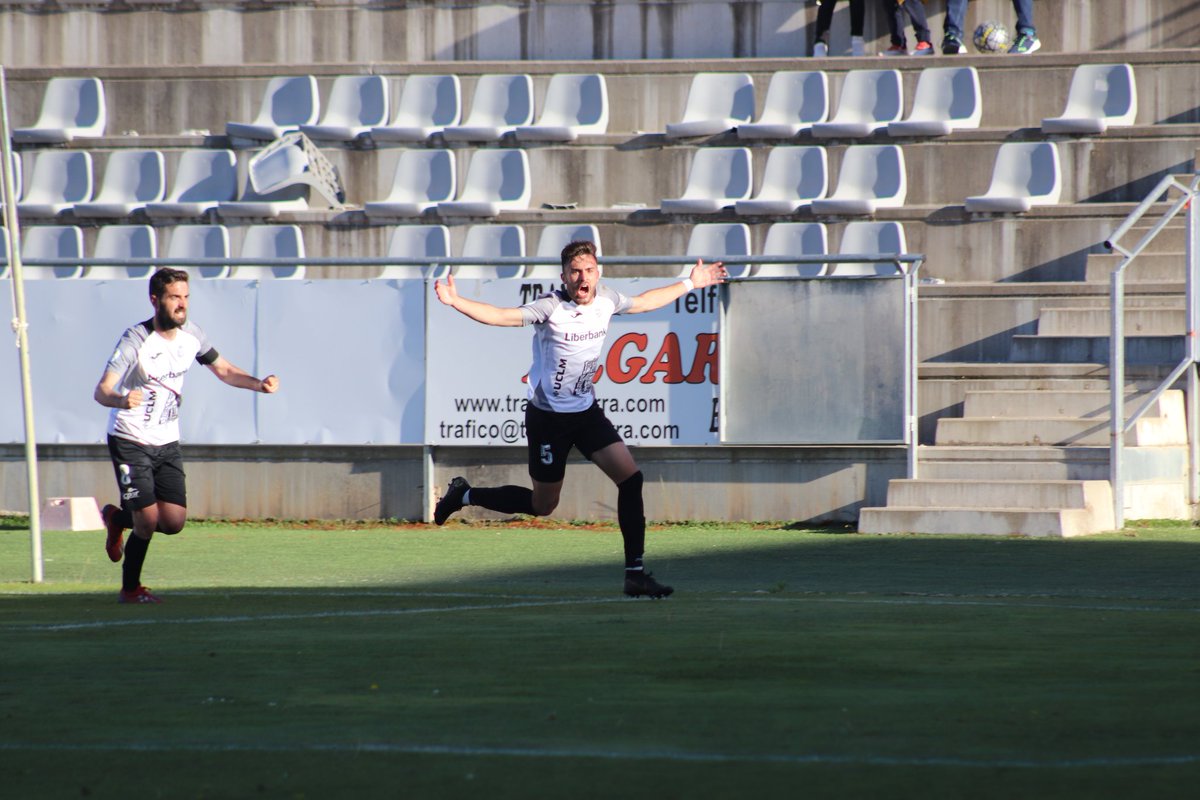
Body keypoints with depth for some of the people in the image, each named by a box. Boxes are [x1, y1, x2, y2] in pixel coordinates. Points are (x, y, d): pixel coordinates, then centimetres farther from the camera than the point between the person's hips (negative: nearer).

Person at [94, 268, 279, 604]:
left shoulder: (191, 334, -2)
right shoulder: (136, 340, -20)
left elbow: (223, 370, 13)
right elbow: (101, 390, -27)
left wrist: (258, 384, -5)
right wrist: (121, 400, -50)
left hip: (167, 442, 5)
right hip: (130, 441, -5)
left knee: (173, 521, -3)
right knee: (148, 521, -8)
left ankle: (117, 518, 28)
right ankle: (130, 589, 16)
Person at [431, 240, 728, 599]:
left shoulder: (606, 299, -1)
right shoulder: (550, 307, -21)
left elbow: (643, 302, 20)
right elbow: (501, 316, -32)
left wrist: (690, 283, 28)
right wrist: (455, 301, -49)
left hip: (586, 411, 6)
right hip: (548, 417, -6)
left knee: (630, 478, -10)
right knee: (541, 505, 6)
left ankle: (635, 574, -4)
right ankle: (464, 495, 30)